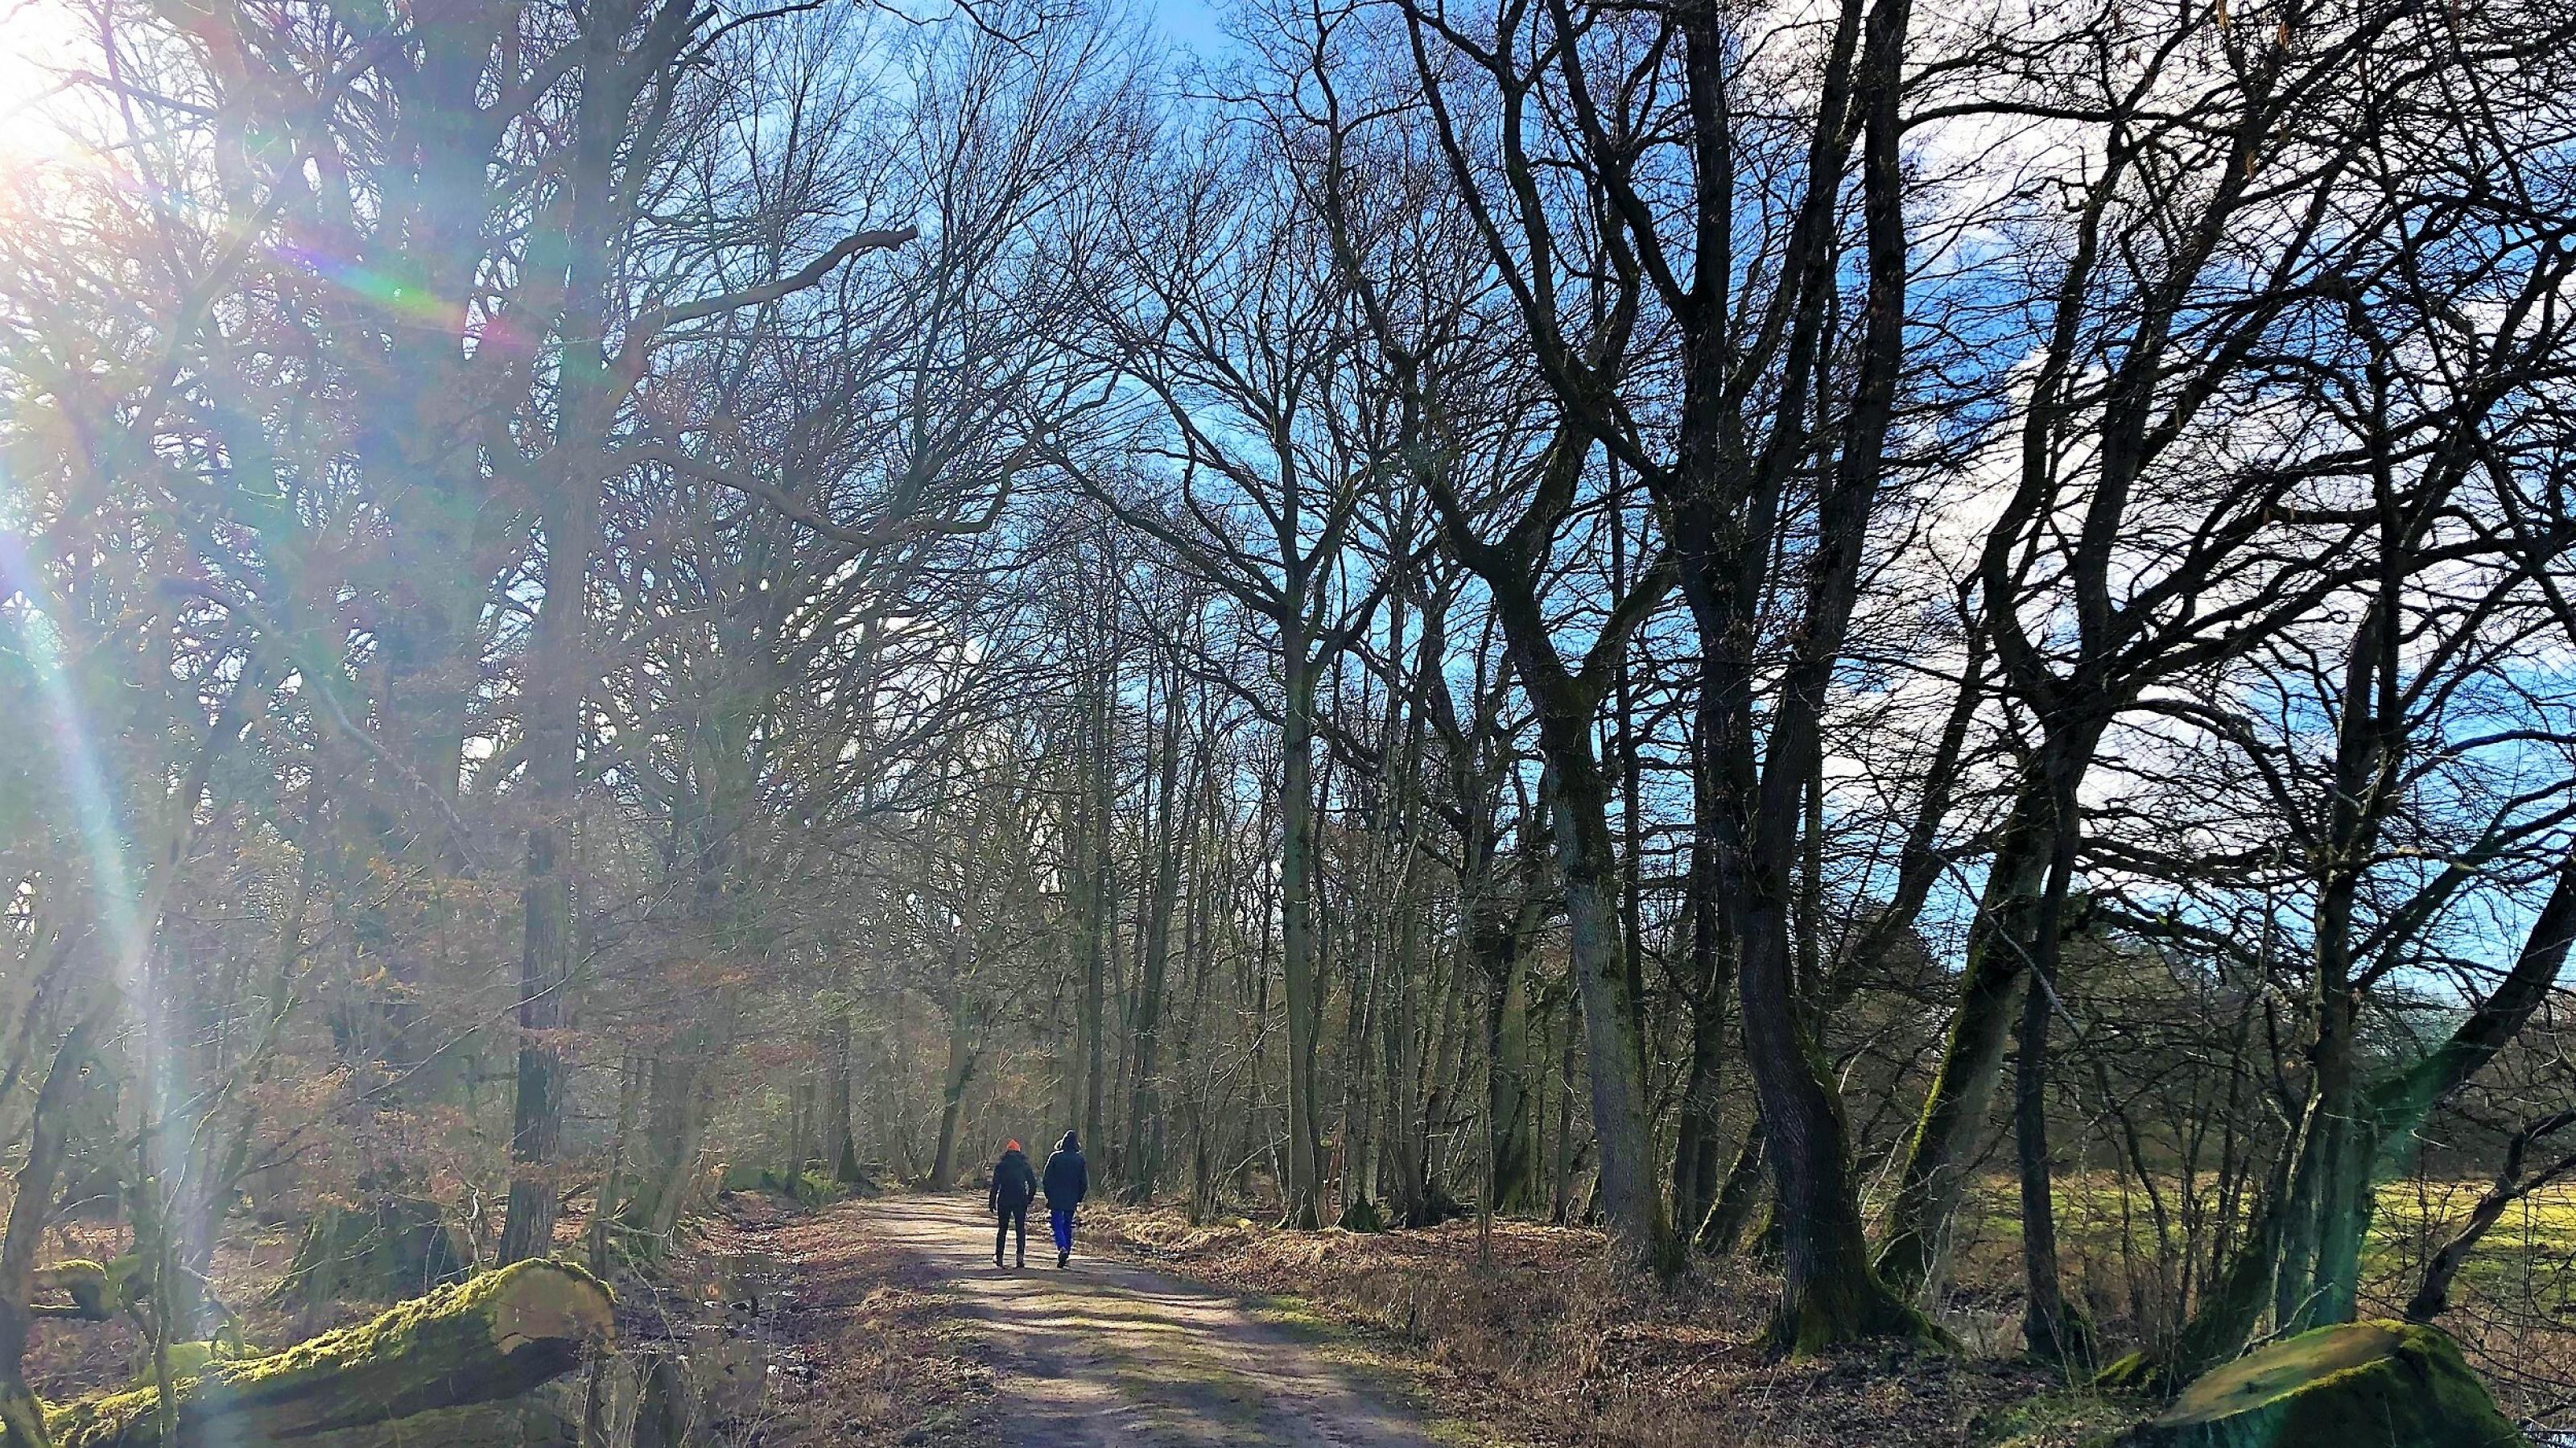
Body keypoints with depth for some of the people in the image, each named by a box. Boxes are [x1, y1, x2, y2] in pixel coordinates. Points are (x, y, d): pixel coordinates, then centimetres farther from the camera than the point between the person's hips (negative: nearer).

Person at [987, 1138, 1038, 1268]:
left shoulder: (1001, 1166, 1)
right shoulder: (1025, 1165, 7)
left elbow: (995, 1185, -5)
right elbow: (1033, 1185, 6)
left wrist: (991, 1202, -1)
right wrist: (1028, 1201, 15)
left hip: (1004, 1201, -1)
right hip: (1020, 1201, 1)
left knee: (1002, 1229, 10)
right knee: (1021, 1228, 7)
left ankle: (999, 1257, 12)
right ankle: (1020, 1254, -11)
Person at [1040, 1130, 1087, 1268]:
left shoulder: (1055, 1157, -5)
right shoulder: (1080, 1159, 1)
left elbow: (1047, 1178, -3)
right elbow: (1085, 1182, 4)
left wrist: (1048, 1196, 8)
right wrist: (1079, 1198, 13)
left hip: (1056, 1199, -2)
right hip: (1072, 1200, 3)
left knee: (1057, 1224, -2)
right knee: (1068, 1225, 14)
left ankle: (1062, 1248, -25)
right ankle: (1067, 1252, 14)